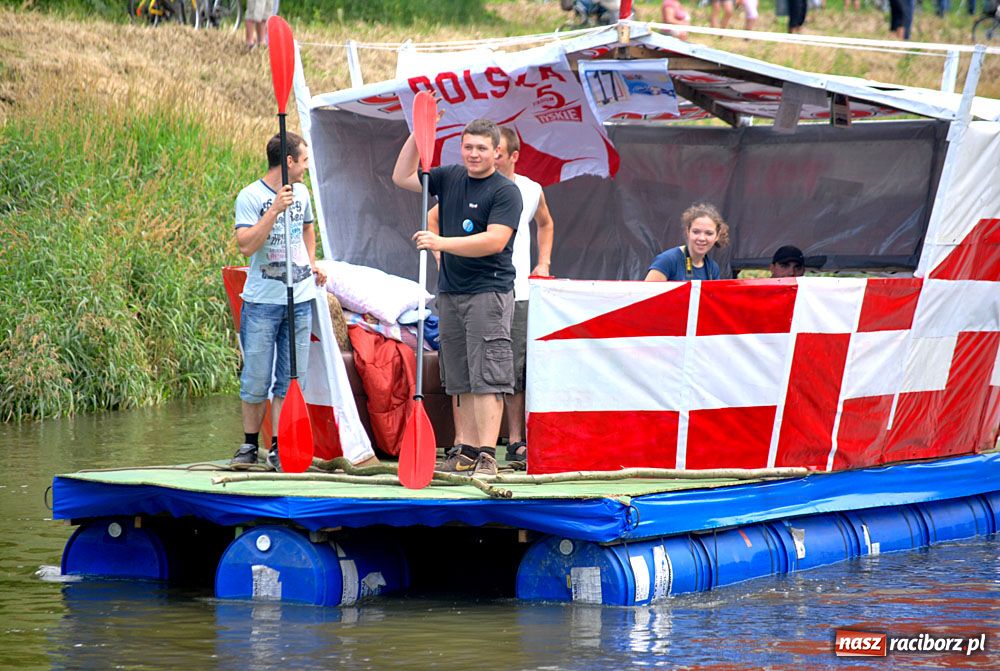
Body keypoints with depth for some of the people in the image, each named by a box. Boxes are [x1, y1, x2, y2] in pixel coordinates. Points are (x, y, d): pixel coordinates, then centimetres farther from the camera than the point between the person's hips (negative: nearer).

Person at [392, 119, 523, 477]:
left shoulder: (506, 191, -8)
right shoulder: (450, 177, 12)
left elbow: (496, 240, -19)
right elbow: (401, 178, 19)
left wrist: (443, 243, -25)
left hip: (489, 291, -7)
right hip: (450, 293, 7)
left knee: (486, 377, -11)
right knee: (461, 380, 8)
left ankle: (487, 457, -15)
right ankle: (465, 452, 12)